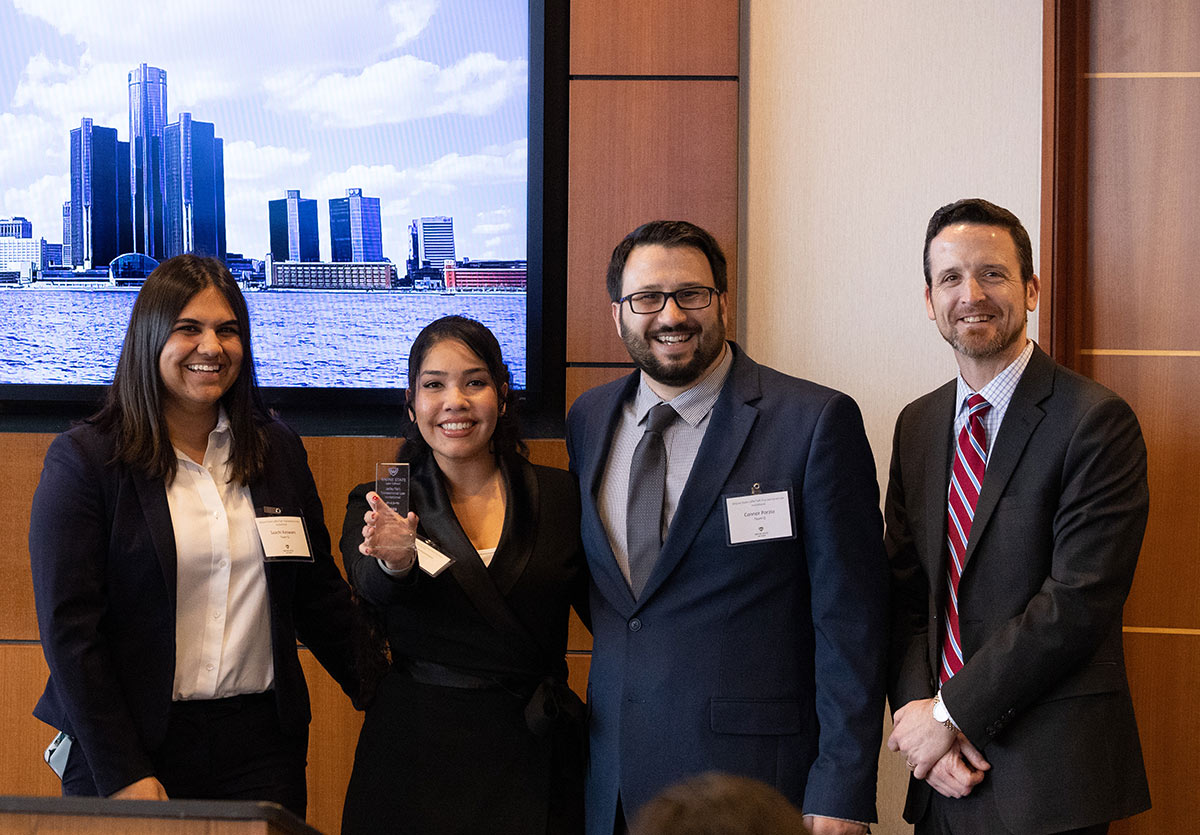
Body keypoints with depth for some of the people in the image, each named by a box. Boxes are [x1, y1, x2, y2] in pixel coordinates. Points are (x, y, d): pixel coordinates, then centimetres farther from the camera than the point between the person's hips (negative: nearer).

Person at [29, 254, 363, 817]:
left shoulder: (278, 450, 10)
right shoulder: (84, 460, -5)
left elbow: (320, 597, 16)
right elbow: (69, 629, -9)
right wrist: (122, 774, -15)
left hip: (262, 744, 4)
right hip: (137, 746, -3)